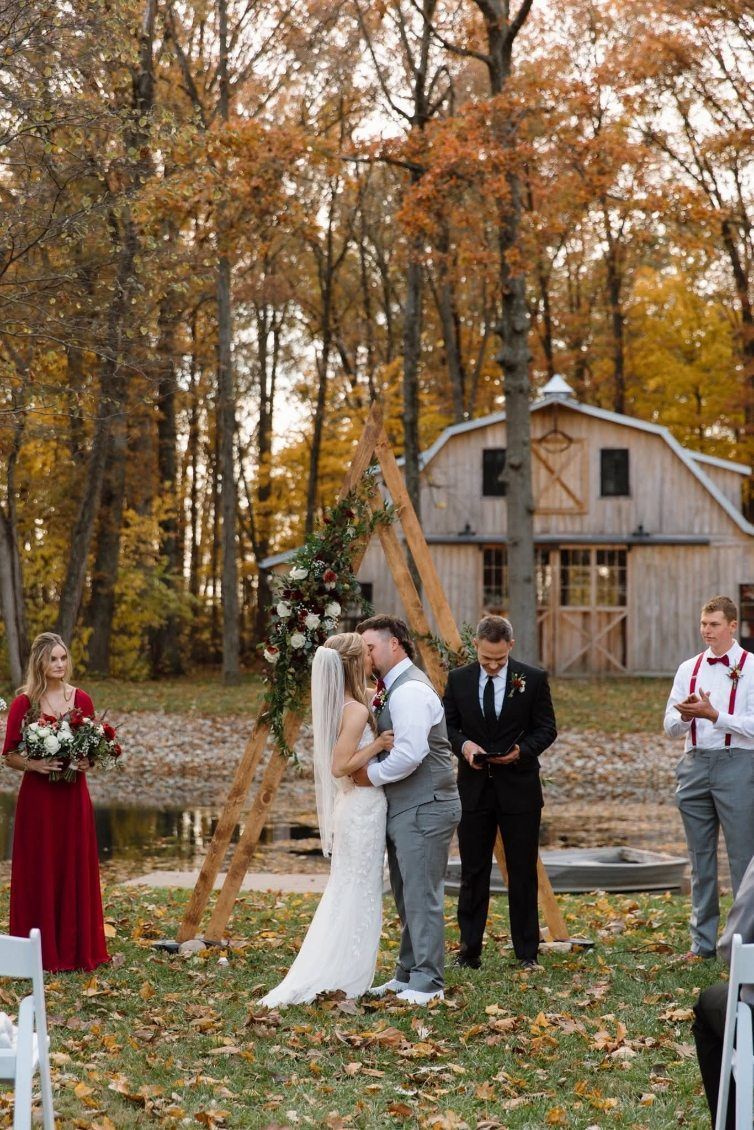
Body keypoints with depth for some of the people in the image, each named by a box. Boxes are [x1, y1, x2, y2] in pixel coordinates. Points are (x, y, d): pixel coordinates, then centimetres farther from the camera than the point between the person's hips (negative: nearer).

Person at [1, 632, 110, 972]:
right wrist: (35, 764, -19)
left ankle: (78, 948, 16)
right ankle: (41, 952, 8)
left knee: (76, 871, 6)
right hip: (37, 797, -3)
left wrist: (86, 761, -9)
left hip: (73, 795, 3)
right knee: (39, 873, 1)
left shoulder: (81, 700, 5)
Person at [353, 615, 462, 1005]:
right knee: (406, 896, 15)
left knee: (422, 896, -7)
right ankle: (408, 975, 23)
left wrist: (371, 775, -13)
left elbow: (409, 754, -25)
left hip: (423, 809, -11)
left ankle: (427, 982, -3)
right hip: (405, 808, 11)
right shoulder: (394, 688, 17)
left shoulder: (410, 690, -17)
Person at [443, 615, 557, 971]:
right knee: (473, 873, 6)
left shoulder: (533, 679, -2)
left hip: (519, 788, -2)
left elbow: (547, 728, 0)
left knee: (523, 873, 4)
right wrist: (463, 745, -14)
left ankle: (527, 952, 13)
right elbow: (447, 726, 7)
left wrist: (522, 750, -17)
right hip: (474, 789, 2)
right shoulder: (458, 679, 4)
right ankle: (469, 951, 12)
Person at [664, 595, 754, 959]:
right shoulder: (688, 669, 13)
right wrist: (686, 716, -11)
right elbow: (671, 726, 10)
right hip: (694, 764, 5)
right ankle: (703, 941, 17)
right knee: (700, 859, 10)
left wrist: (713, 714, -20)